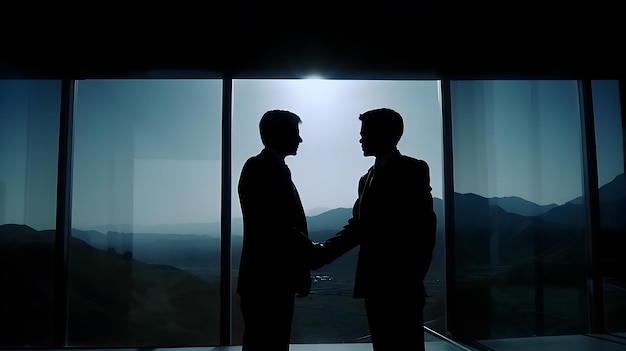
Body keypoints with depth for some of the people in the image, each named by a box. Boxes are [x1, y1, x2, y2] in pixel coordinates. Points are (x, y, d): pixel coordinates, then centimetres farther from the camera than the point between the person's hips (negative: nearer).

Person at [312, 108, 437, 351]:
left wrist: (414, 276, -14)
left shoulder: (412, 169, -2)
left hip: (402, 283, -6)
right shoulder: (368, 178, 18)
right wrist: (323, 252, 2)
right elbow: (358, 225, 14)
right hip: (375, 282, 7)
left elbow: (424, 224, -10)